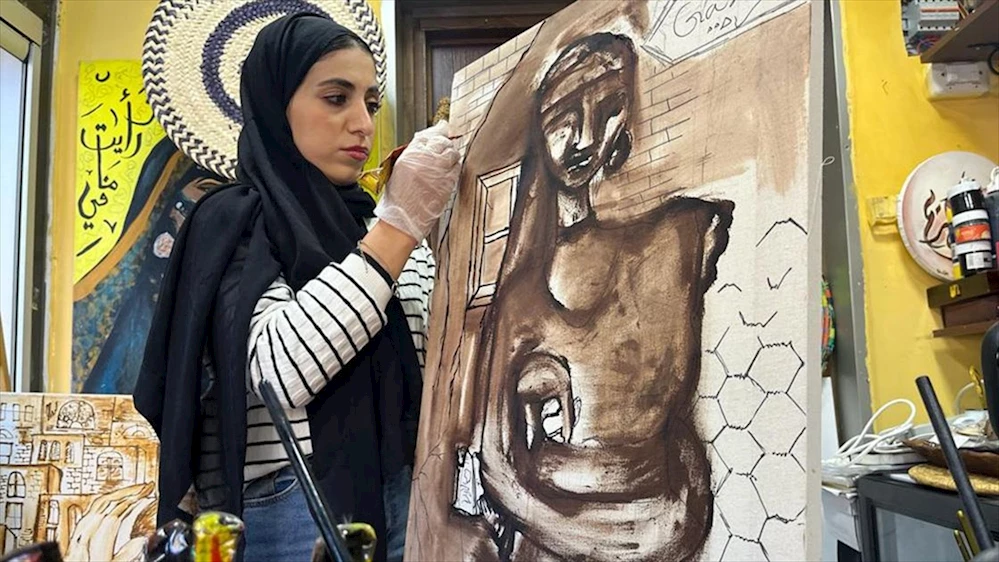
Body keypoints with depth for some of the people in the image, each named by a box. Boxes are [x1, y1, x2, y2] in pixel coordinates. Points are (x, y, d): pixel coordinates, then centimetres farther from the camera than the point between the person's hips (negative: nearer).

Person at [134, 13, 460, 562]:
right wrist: (398, 225, -23)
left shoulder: (374, 223, 9)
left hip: (398, 501, 6)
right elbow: (279, 371, -24)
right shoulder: (232, 221, -6)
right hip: (290, 515, -5)